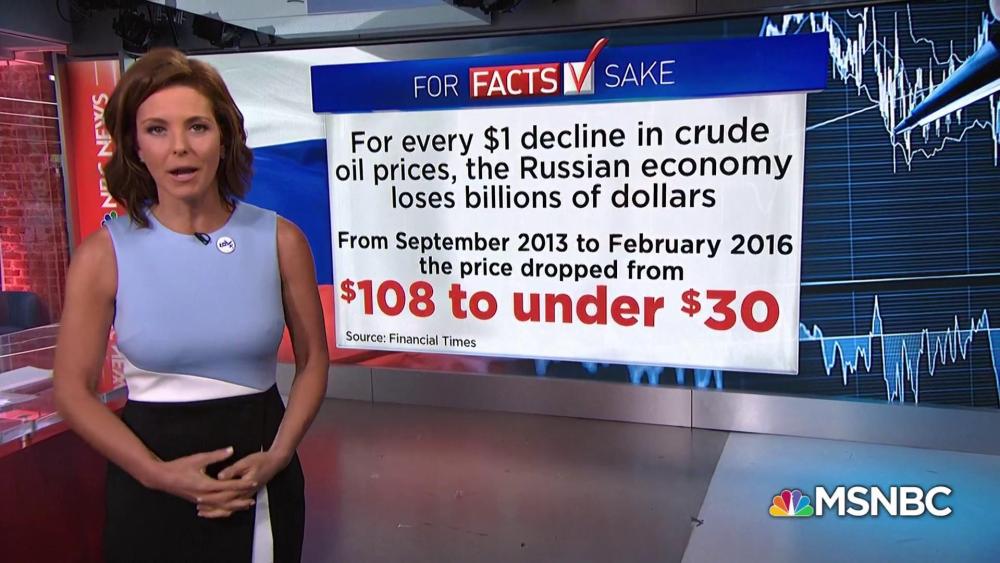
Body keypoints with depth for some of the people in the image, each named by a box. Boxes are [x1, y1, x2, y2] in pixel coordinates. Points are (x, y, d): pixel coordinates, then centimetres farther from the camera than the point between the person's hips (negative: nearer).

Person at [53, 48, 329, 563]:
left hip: (261, 478, 1)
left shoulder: (279, 240, -7)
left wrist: (276, 457, -11)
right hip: (150, 486, -1)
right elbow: (73, 389, -4)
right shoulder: (103, 254, -8)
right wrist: (159, 474, -14)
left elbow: (313, 359, 1)